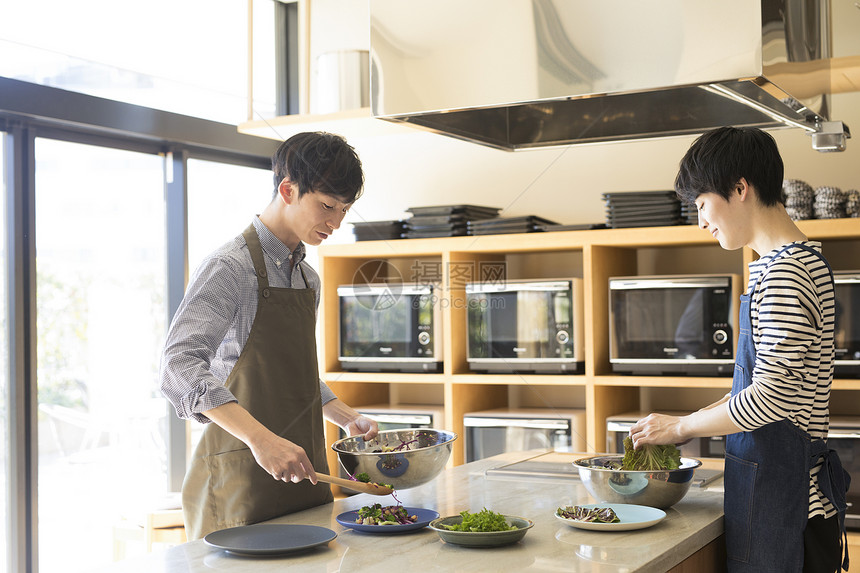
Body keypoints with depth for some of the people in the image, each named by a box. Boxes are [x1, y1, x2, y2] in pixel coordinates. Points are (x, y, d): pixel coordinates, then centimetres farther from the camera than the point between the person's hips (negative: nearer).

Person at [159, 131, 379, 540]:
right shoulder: (232, 267, -12)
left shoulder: (308, 278, 14)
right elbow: (180, 364, -26)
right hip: (243, 480, -7)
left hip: (302, 472, 8)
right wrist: (260, 438, -35)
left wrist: (348, 419, 11)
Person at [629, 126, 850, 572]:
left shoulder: (788, 270, -17)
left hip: (781, 484, -9)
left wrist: (681, 427, -9)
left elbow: (771, 398, -22)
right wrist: (690, 424, 12)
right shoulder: (772, 265, 15)